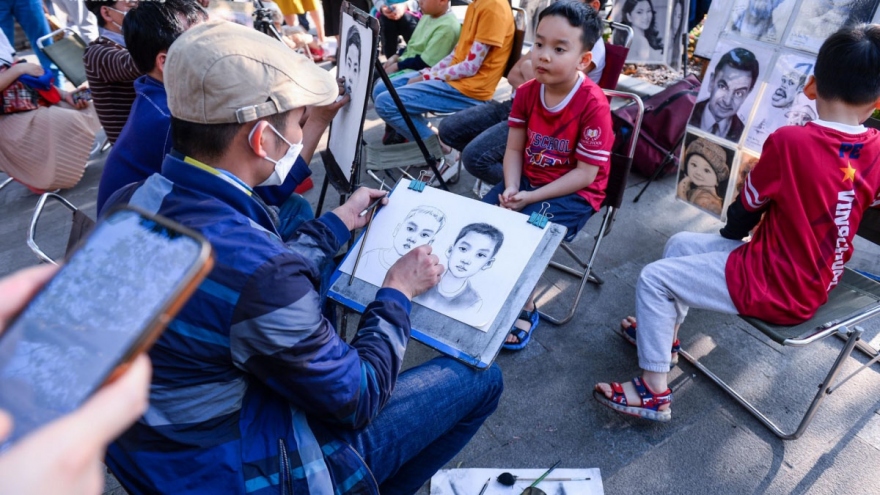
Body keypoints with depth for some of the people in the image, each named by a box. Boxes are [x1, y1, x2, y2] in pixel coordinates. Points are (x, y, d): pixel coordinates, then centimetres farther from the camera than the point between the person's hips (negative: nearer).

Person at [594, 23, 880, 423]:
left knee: (653, 278, 0)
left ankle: (655, 393, 5)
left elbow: (743, 213, -8)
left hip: (773, 288, -8)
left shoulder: (789, 141, -22)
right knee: (680, 243, 18)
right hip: (816, 284, 8)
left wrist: (731, 233, 11)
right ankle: (663, 333, 35)